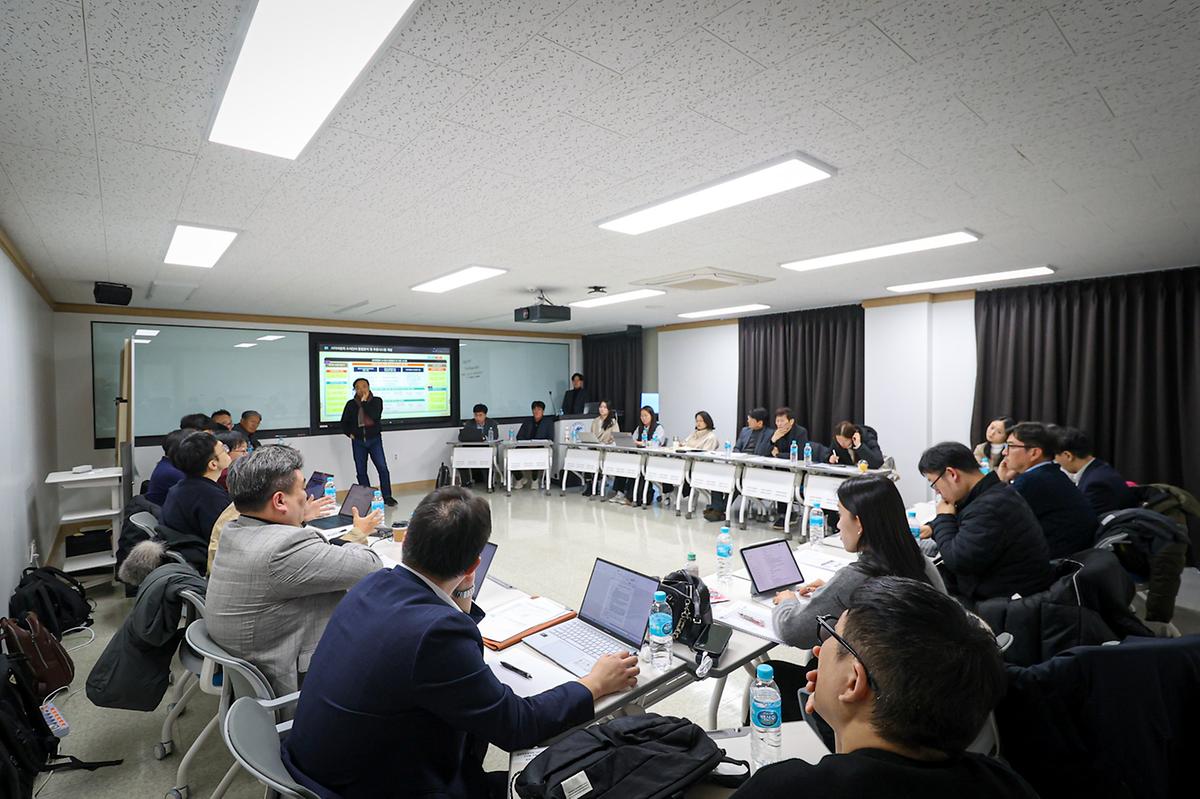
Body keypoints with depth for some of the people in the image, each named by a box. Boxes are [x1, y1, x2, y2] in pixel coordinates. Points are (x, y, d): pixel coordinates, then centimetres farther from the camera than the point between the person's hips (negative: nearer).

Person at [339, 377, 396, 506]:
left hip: (374, 439, -2)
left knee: (382, 468, -8)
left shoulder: (377, 401, -2)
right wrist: (350, 434, 2)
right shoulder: (351, 404, 2)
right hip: (358, 442, 2)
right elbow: (344, 422, 13)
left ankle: (387, 497, 1)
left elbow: (375, 416, -20)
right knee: (361, 471, 6)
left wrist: (364, 401, -15)